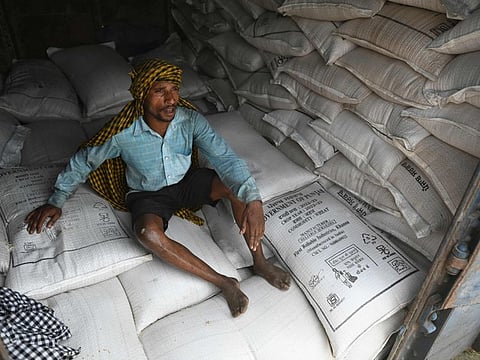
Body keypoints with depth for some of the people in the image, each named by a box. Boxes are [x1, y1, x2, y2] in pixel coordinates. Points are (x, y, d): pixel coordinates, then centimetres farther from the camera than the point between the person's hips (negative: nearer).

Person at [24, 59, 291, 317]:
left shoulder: (191, 119, -20)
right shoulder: (123, 134, -24)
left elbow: (225, 158, -29)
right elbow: (82, 161, -6)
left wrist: (253, 200, -43)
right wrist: (56, 201, -2)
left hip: (187, 181, 2)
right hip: (148, 195, -2)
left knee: (236, 184, -27)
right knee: (148, 233, -37)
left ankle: (259, 262, -11)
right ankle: (224, 283, -24)